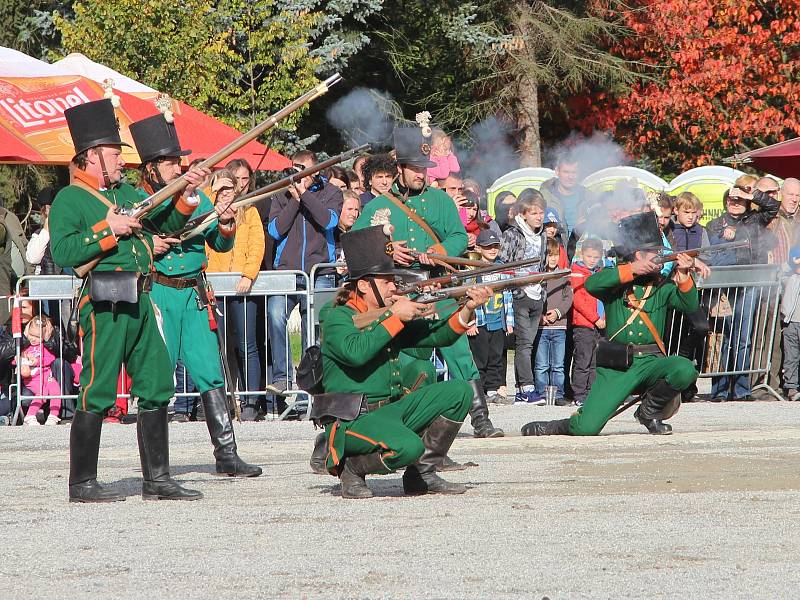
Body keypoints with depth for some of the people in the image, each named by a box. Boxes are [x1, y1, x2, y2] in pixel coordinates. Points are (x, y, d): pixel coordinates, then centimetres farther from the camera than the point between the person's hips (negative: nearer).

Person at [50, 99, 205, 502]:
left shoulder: (126, 192, 20)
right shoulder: (69, 200, -3)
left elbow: (165, 225, 30)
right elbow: (62, 253, -15)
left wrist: (185, 197, 14)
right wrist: (107, 229, -15)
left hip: (140, 303, 8)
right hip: (104, 305, -8)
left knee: (156, 388, 8)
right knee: (97, 394, -6)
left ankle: (157, 479, 15)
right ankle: (82, 483, 1)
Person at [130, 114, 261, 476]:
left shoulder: (197, 197, 11)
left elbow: (221, 245, 13)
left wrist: (225, 225, -6)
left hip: (194, 293, 4)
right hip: (157, 294, -4)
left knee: (210, 374, 0)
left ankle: (226, 456, 2)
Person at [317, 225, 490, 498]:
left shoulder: (389, 313, 14)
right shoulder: (337, 318, -10)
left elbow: (438, 334, 15)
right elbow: (356, 352, -29)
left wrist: (467, 310, -2)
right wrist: (394, 318, -20)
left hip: (393, 408, 9)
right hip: (354, 419, -9)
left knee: (459, 392, -2)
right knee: (408, 446, -34)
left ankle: (422, 474, 4)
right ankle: (351, 466, -3)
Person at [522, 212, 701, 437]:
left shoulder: (662, 285, 11)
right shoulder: (615, 281, 4)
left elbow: (690, 306, -2)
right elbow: (591, 285, -17)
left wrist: (683, 277, -18)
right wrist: (632, 270, -18)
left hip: (651, 362, 2)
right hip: (615, 367, -2)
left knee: (685, 370, -31)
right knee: (586, 428, -16)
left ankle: (650, 412, 0)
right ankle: (551, 428, 22)